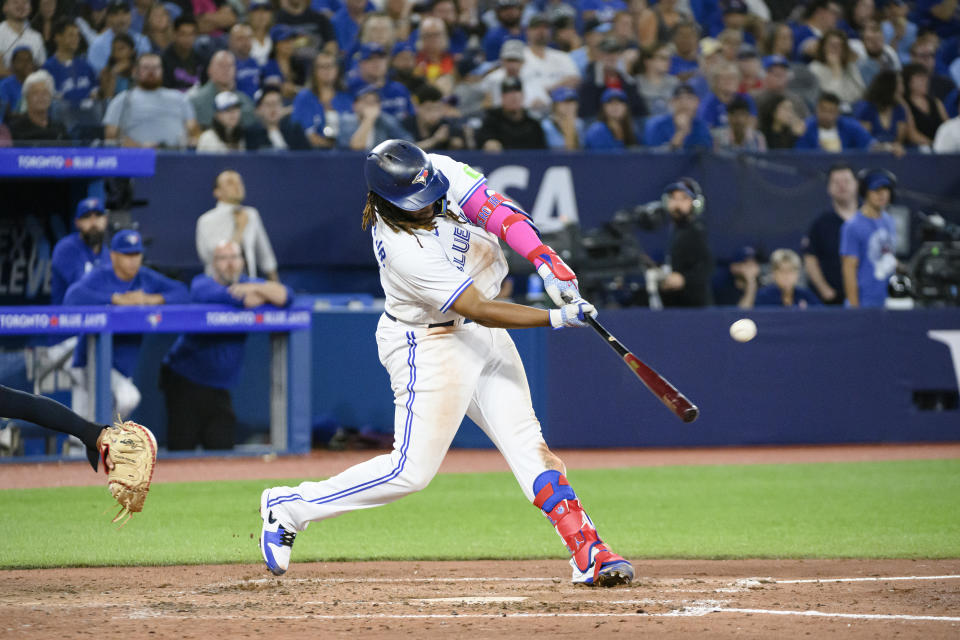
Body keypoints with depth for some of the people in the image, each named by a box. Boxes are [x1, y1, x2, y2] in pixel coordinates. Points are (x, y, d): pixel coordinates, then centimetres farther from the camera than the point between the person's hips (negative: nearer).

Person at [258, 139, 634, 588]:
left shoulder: (440, 169, -12)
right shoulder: (403, 251, -30)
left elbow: (498, 212, -17)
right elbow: (480, 310, -28)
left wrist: (546, 263, -30)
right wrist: (556, 319, -30)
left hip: (485, 335, 7)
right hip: (431, 345, -7)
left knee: (526, 442, 0)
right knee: (412, 471, -7)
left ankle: (587, 551, -4)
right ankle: (289, 507, 6)